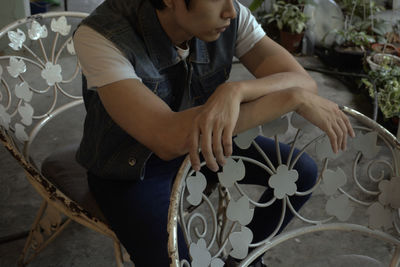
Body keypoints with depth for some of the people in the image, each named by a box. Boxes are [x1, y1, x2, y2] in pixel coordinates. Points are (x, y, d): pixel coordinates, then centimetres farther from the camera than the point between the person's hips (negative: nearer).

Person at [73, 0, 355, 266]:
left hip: (202, 145, 5)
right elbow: (169, 139, -44)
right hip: (131, 166, -4)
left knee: (303, 171, -2)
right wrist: (293, 98, -43)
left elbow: (303, 81, -21)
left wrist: (237, 90, -44)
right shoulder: (100, 36, -33)